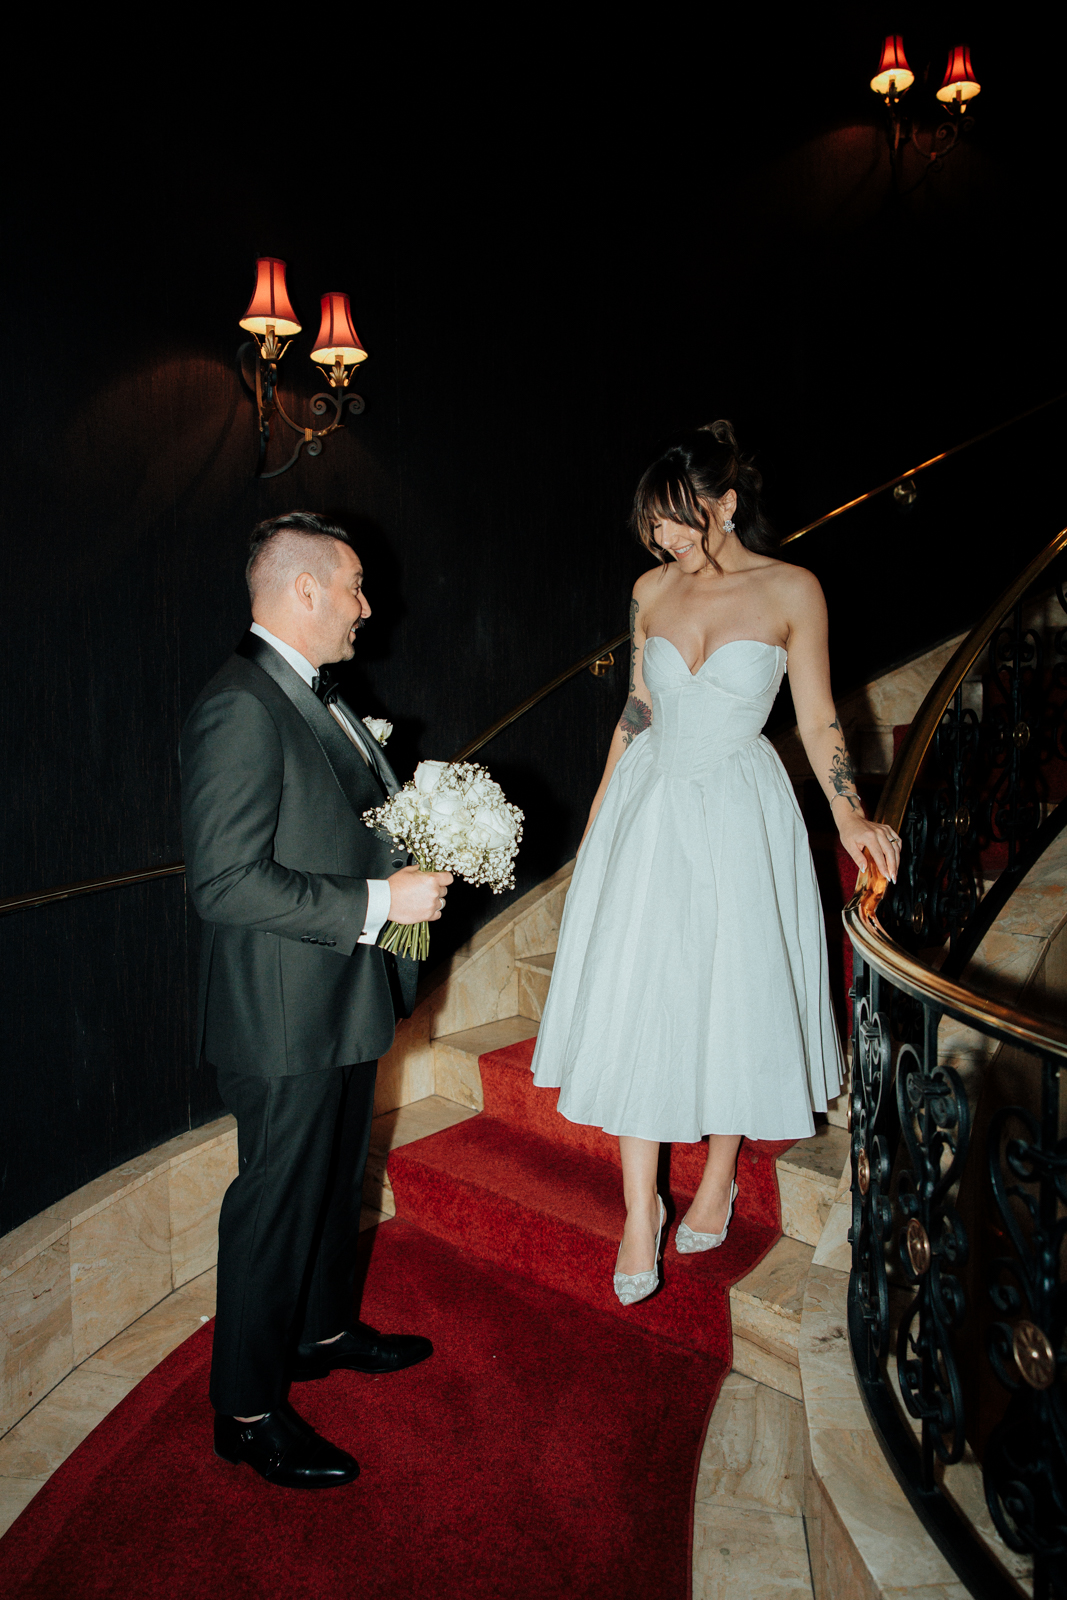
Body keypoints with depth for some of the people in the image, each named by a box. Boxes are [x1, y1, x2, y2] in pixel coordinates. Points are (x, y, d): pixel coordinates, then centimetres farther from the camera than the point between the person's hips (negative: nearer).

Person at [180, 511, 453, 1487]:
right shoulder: (241, 711, -23)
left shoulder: (316, 695, 9)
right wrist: (376, 903, -25)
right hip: (285, 1011, -10)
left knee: (338, 1178, 24)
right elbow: (226, 883, -27)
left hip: (343, 999, 10)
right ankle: (248, 1410, 26)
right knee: (277, 1199, 6)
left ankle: (323, 1329, 46)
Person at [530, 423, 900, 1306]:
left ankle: (719, 1184, 30)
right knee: (636, 1004, 0)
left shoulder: (792, 591, -4)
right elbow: (638, 711, 11)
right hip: (650, 809, 3)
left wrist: (850, 816, -15)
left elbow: (818, 717, -2)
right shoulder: (651, 590, 5)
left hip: (741, 815, -2)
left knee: (735, 1001, 7)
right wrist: (598, 819, 10)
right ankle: (640, 1211, 14)